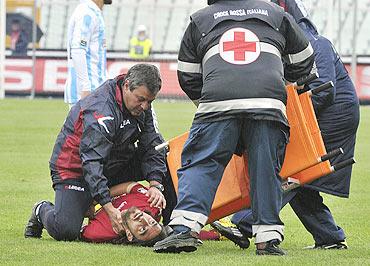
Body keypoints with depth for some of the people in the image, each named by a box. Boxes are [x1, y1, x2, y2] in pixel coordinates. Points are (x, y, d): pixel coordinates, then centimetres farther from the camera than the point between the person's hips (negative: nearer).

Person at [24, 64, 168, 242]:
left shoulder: (142, 105, -6)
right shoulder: (101, 110, -31)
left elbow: (152, 147, -5)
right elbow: (92, 162, -37)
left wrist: (155, 185, -23)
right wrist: (110, 209, -44)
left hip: (115, 165, 7)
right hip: (75, 167, -7)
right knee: (65, 231, -22)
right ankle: (42, 211, 13)